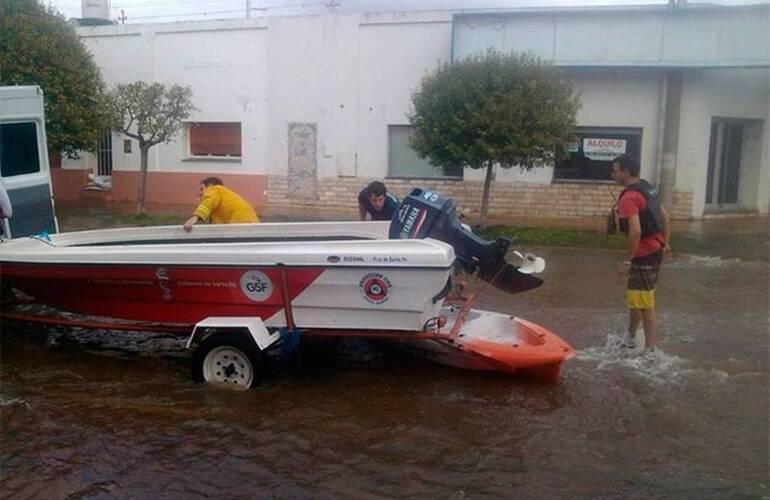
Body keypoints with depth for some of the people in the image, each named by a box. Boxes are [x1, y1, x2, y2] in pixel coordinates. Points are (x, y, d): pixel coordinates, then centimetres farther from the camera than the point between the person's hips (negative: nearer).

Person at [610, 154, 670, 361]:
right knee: (636, 299, 22)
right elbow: (664, 216, 18)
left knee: (645, 305, -2)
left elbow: (635, 231, -30)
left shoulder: (629, 197, -21)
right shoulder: (648, 188, 9)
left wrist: (627, 261, -23)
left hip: (644, 255, -10)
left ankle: (650, 352, 6)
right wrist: (665, 243, 23)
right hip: (655, 251, 10)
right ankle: (630, 339, 37)